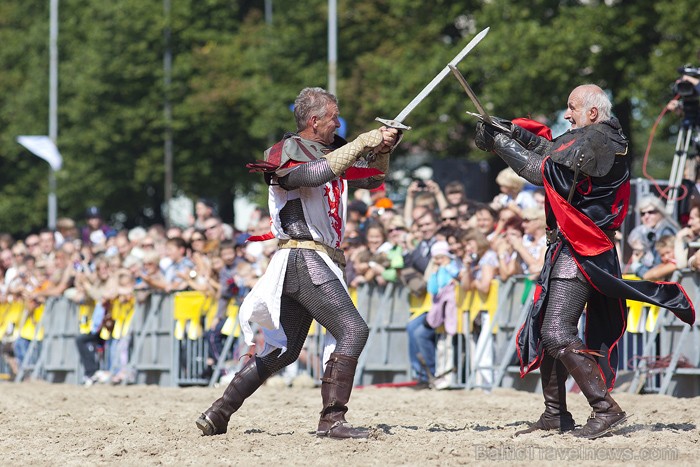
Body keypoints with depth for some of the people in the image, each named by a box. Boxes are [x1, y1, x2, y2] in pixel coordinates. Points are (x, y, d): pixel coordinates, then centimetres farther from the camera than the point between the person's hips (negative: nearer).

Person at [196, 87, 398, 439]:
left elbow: (372, 178, 26)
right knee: (353, 331, -19)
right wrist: (362, 143, -23)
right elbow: (316, 173, -28)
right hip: (303, 259, -10)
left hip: (316, 262, 10)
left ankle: (216, 416, 17)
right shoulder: (286, 153, -8)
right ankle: (331, 420, -23)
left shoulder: (332, 151, 18)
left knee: (282, 350, 13)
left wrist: (383, 148, 7)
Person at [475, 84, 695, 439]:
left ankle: (605, 409, -18)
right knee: (544, 330, 15)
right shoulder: (607, 139, 13)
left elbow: (540, 170, -19)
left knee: (558, 335, -17)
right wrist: (514, 132, 5)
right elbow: (552, 150, 18)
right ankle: (555, 416, 19)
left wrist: (500, 143, -9)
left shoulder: (592, 141, -18)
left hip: (578, 252, -11)